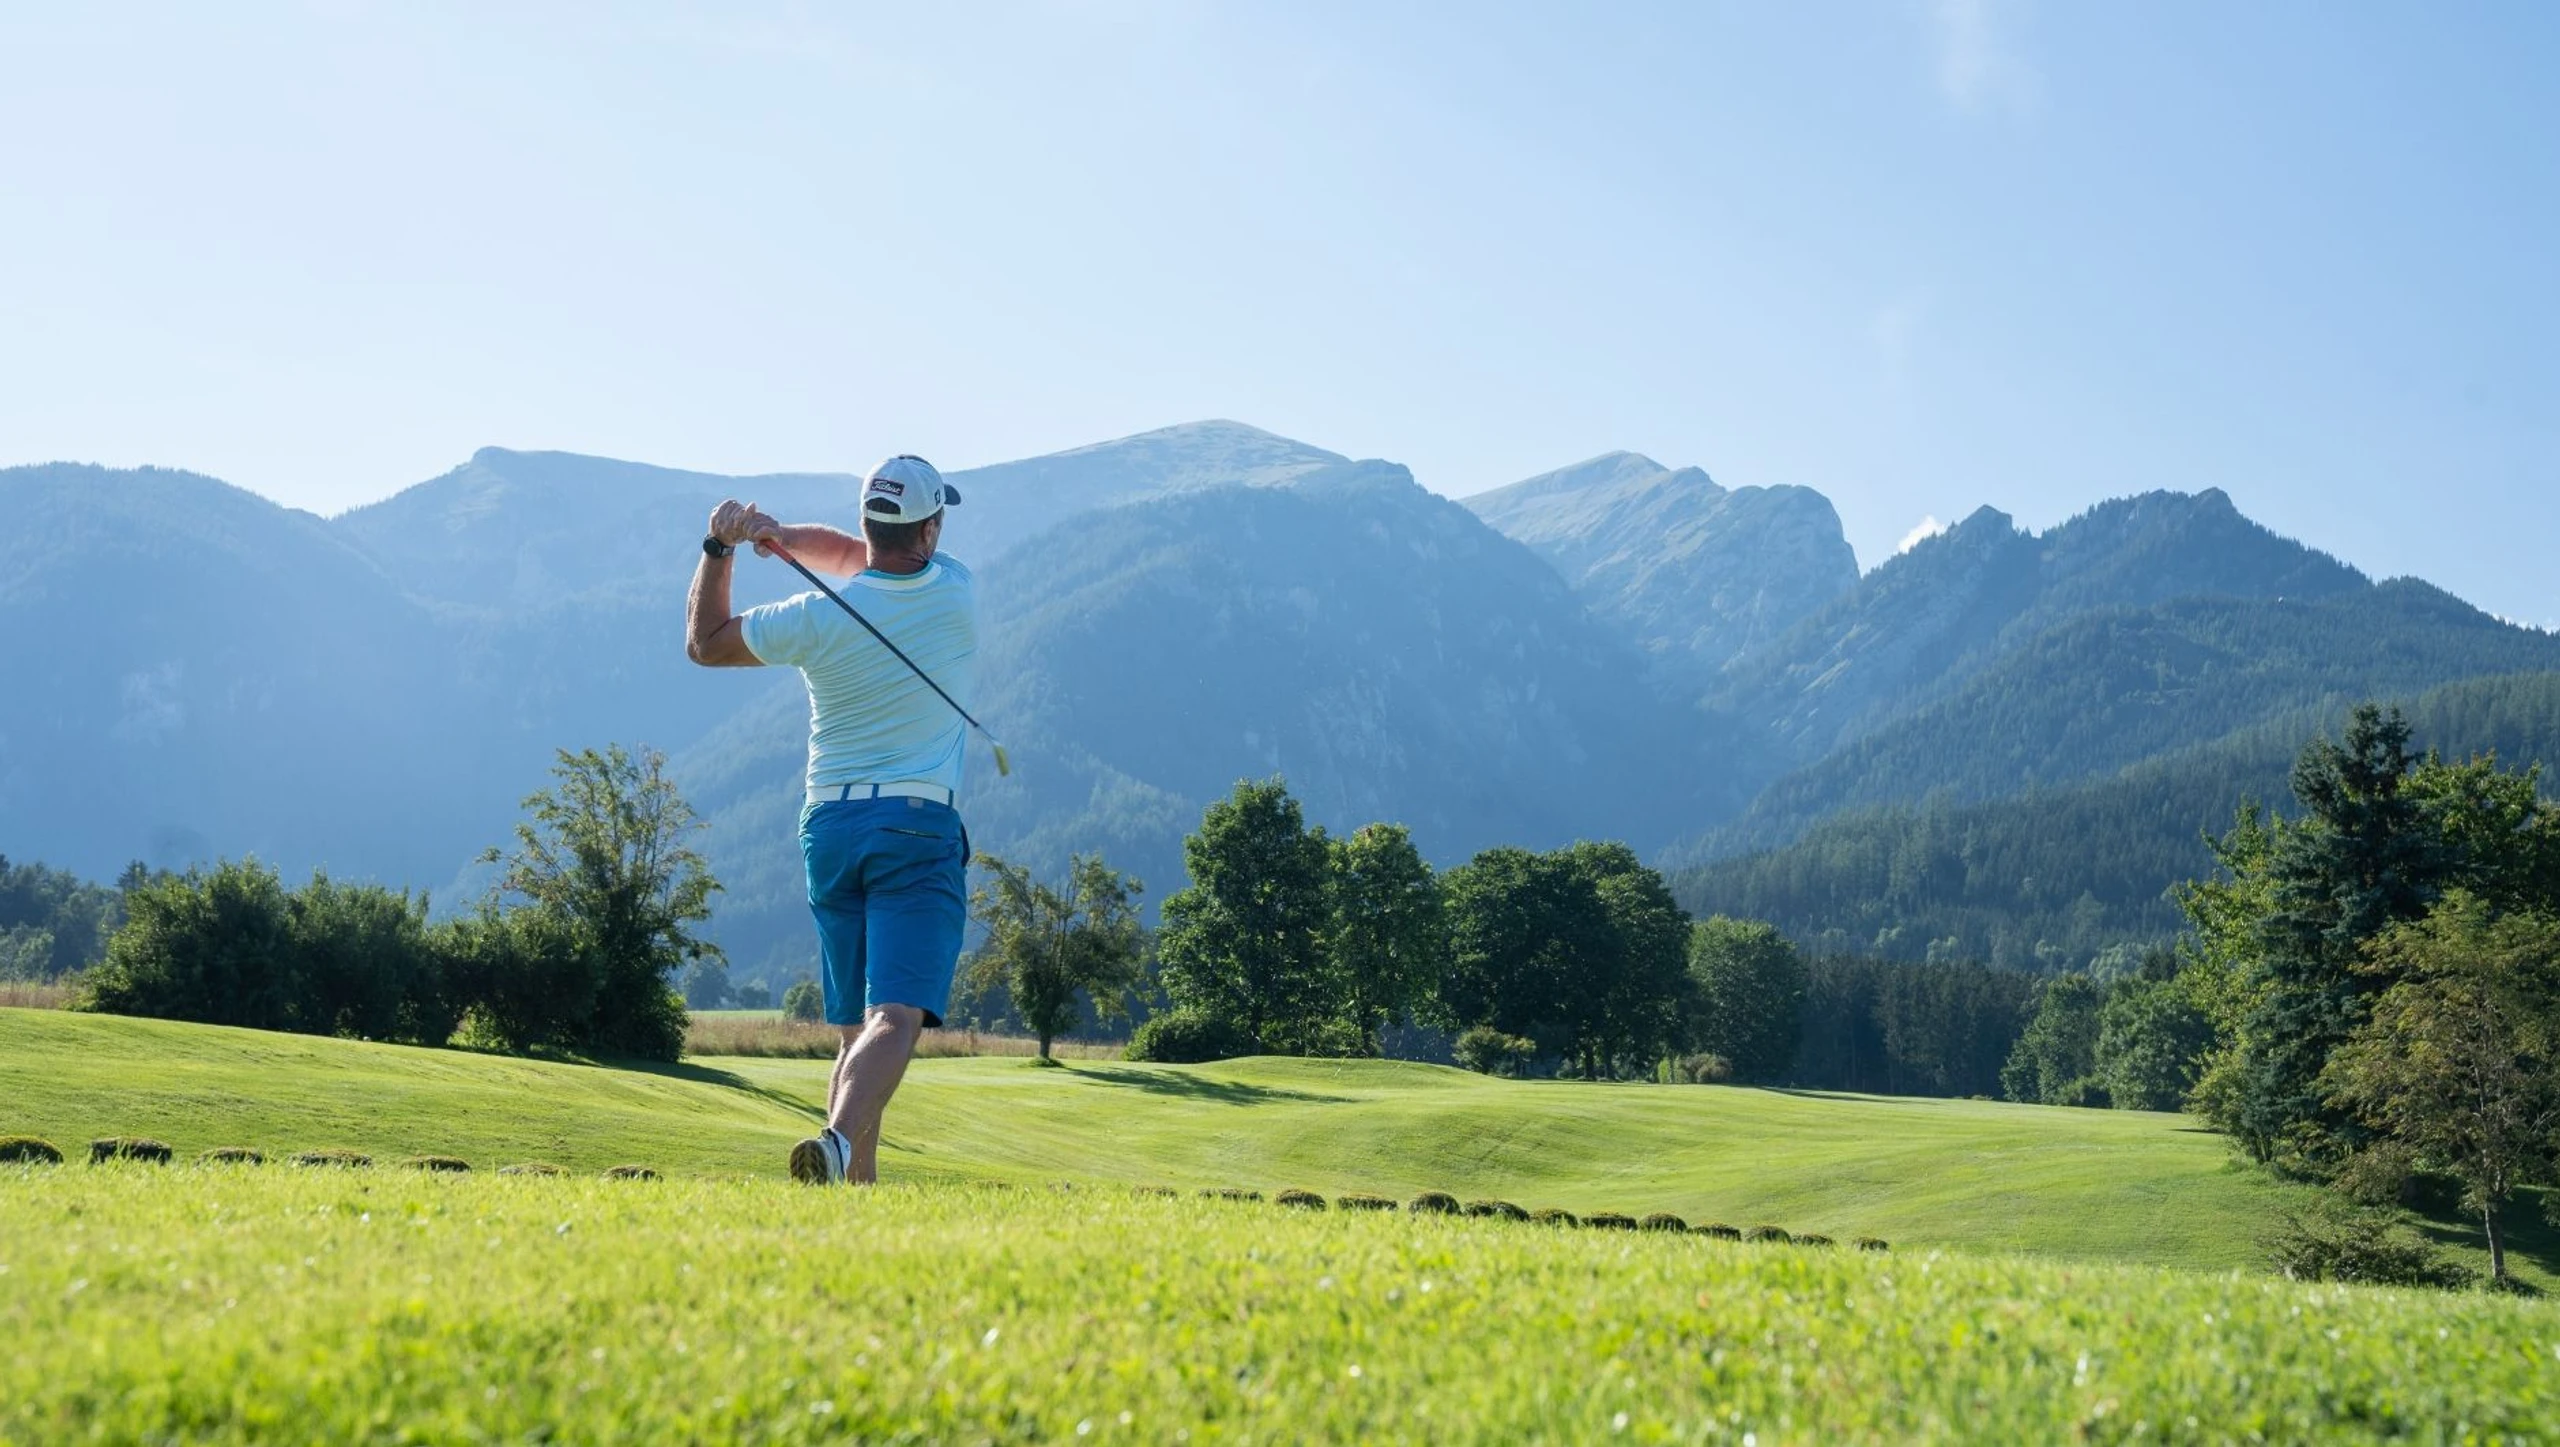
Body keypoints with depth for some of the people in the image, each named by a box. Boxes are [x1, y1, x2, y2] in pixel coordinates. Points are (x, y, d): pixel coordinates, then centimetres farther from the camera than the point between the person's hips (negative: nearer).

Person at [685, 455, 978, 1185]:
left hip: (828, 826, 3)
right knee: (895, 1020, -16)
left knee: (853, 1029, 14)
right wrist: (785, 535, 1)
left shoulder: (815, 619, -2)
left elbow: (704, 645, 14)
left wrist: (719, 548, 14)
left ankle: (859, 1182, 11)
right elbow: (859, 556, 18)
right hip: (918, 829, -3)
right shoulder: (956, 594, 1)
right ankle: (838, 1141, -40)